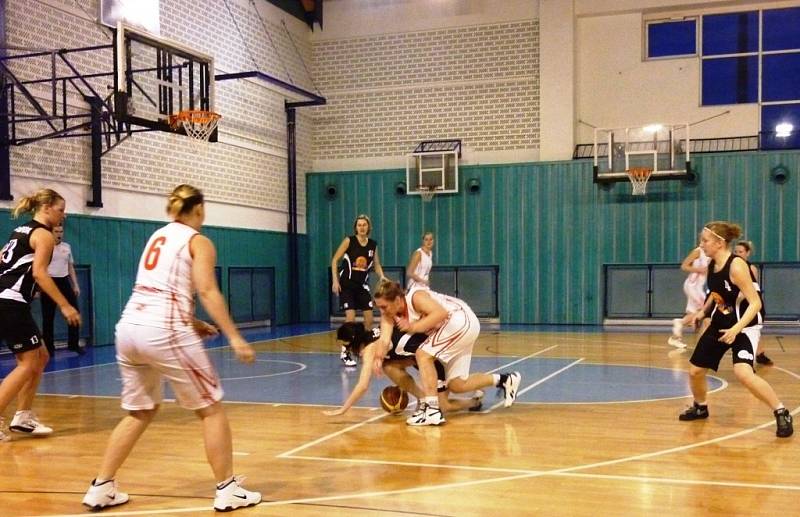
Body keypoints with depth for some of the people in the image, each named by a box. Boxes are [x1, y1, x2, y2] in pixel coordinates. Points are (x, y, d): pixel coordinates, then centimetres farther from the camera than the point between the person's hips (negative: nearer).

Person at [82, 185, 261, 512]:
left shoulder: (158, 236, 21)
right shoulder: (198, 241, 0)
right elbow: (207, 292, -14)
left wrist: (189, 323, 30)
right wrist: (234, 337, -17)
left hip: (129, 327, 7)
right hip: (164, 332, -7)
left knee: (140, 411, 22)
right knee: (211, 408, 6)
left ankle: (101, 489, 22)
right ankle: (227, 490, 10)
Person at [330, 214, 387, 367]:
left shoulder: (373, 244, 2)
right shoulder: (349, 240, -10)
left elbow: (376, 264, 14)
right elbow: (335, 260, -7)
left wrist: (382, 276, -5)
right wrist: (335, 280, -13)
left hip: (362, 285, 5)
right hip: (347, 284, -5)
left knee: (369, 319, 4)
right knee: (350, 318, -13)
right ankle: (345, 352, -1)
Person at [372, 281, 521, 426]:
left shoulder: (415, 297, -23)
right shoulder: (389, 314, -2)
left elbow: (441, 313, -35)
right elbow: (384, 338, -15)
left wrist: (413, 327, -38)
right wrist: (378, 357, -34)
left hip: (462, 321, -10)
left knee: (423, 354, -21)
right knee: (457, 385, 9)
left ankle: (432, 411, -21)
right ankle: (504, 380, 25)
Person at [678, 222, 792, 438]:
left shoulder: (736, 266, -24)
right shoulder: (711, 265, -1)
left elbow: (755, 303, -25)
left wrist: (736, 329, -34)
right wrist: (703, 311, 6)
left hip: (745, 325, -8)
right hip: (720, 323, 8)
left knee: (743, 373, -28)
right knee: (695, 370, 8)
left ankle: (781, 413, -10)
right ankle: (700, 408, 36)